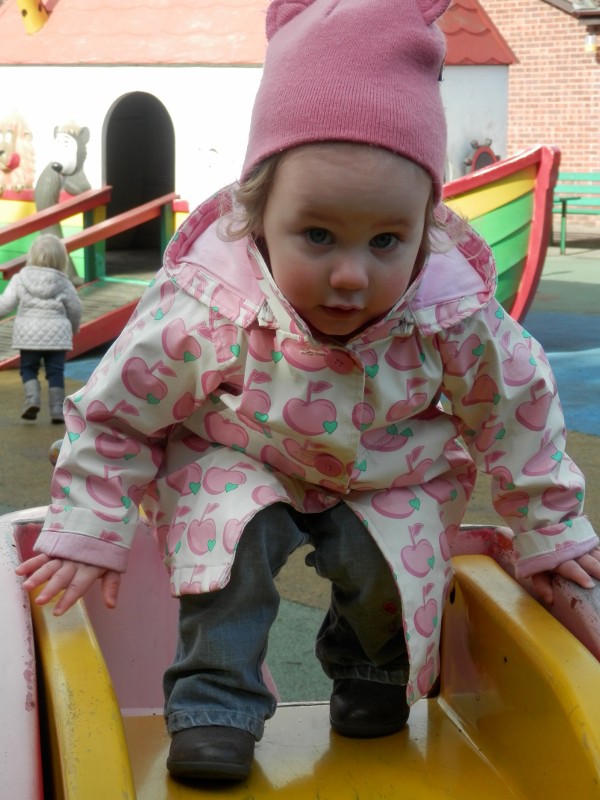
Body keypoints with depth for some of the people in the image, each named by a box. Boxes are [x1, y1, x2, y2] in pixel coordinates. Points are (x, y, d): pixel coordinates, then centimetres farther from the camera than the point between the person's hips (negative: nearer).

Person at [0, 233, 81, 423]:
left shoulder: (20, 279, -3)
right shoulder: (63, 283, 0)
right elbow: (75, 308, 7)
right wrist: (74, 327, 25)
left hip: (29, 333, 0)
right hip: (57, 333, 0)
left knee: (28, 368, 15)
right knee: (55, 372, 7)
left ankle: (32, 398, -6)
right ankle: (57, 409, 4)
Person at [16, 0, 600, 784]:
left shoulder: (452, 320, -28)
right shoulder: (202, 315, -33)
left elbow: (517, 411, -8)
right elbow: (114, 413, -15)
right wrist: (87, 532, -11)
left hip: (389, 476, 2)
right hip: (237, 461, -1)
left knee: (389, 554, -18)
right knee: (231, 532, -27)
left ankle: (376, 670, 17)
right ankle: (214, 703, -7)